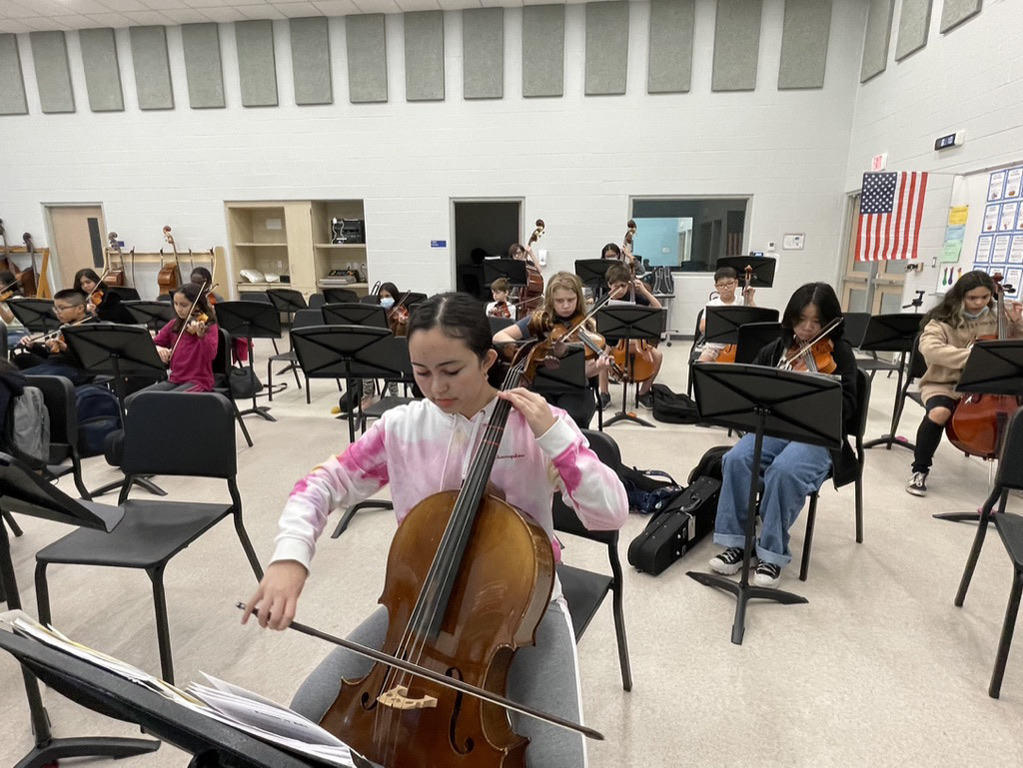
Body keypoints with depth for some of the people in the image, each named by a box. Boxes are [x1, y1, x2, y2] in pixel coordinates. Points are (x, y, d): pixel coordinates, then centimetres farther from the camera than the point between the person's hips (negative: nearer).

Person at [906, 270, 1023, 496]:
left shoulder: (996, 317, 8)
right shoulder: (943, 321, -7)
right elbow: (930, 349, -27)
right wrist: (972, 356, -36)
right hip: (944, 384, -4)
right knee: (939, 412, -36)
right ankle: (919, 470, -16)